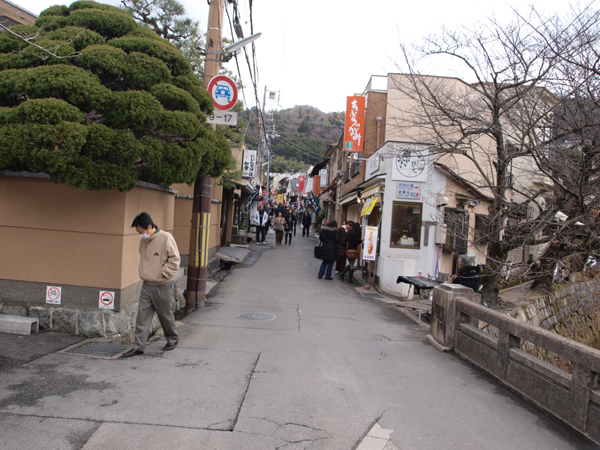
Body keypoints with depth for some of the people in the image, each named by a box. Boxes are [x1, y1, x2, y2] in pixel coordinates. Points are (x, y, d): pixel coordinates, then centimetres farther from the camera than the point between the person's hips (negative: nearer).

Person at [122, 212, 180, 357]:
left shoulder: (166, 238, -14)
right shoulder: (143, 241, 7)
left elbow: (175, 260, -14)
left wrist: (162, 273, -14)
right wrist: (145, 274, 9)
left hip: (162, 286, -6)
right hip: (147, 285, 6)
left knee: (165, 314, 10)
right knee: (142, 316, 3)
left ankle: (172, 338, 31)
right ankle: (138, 346, 9)